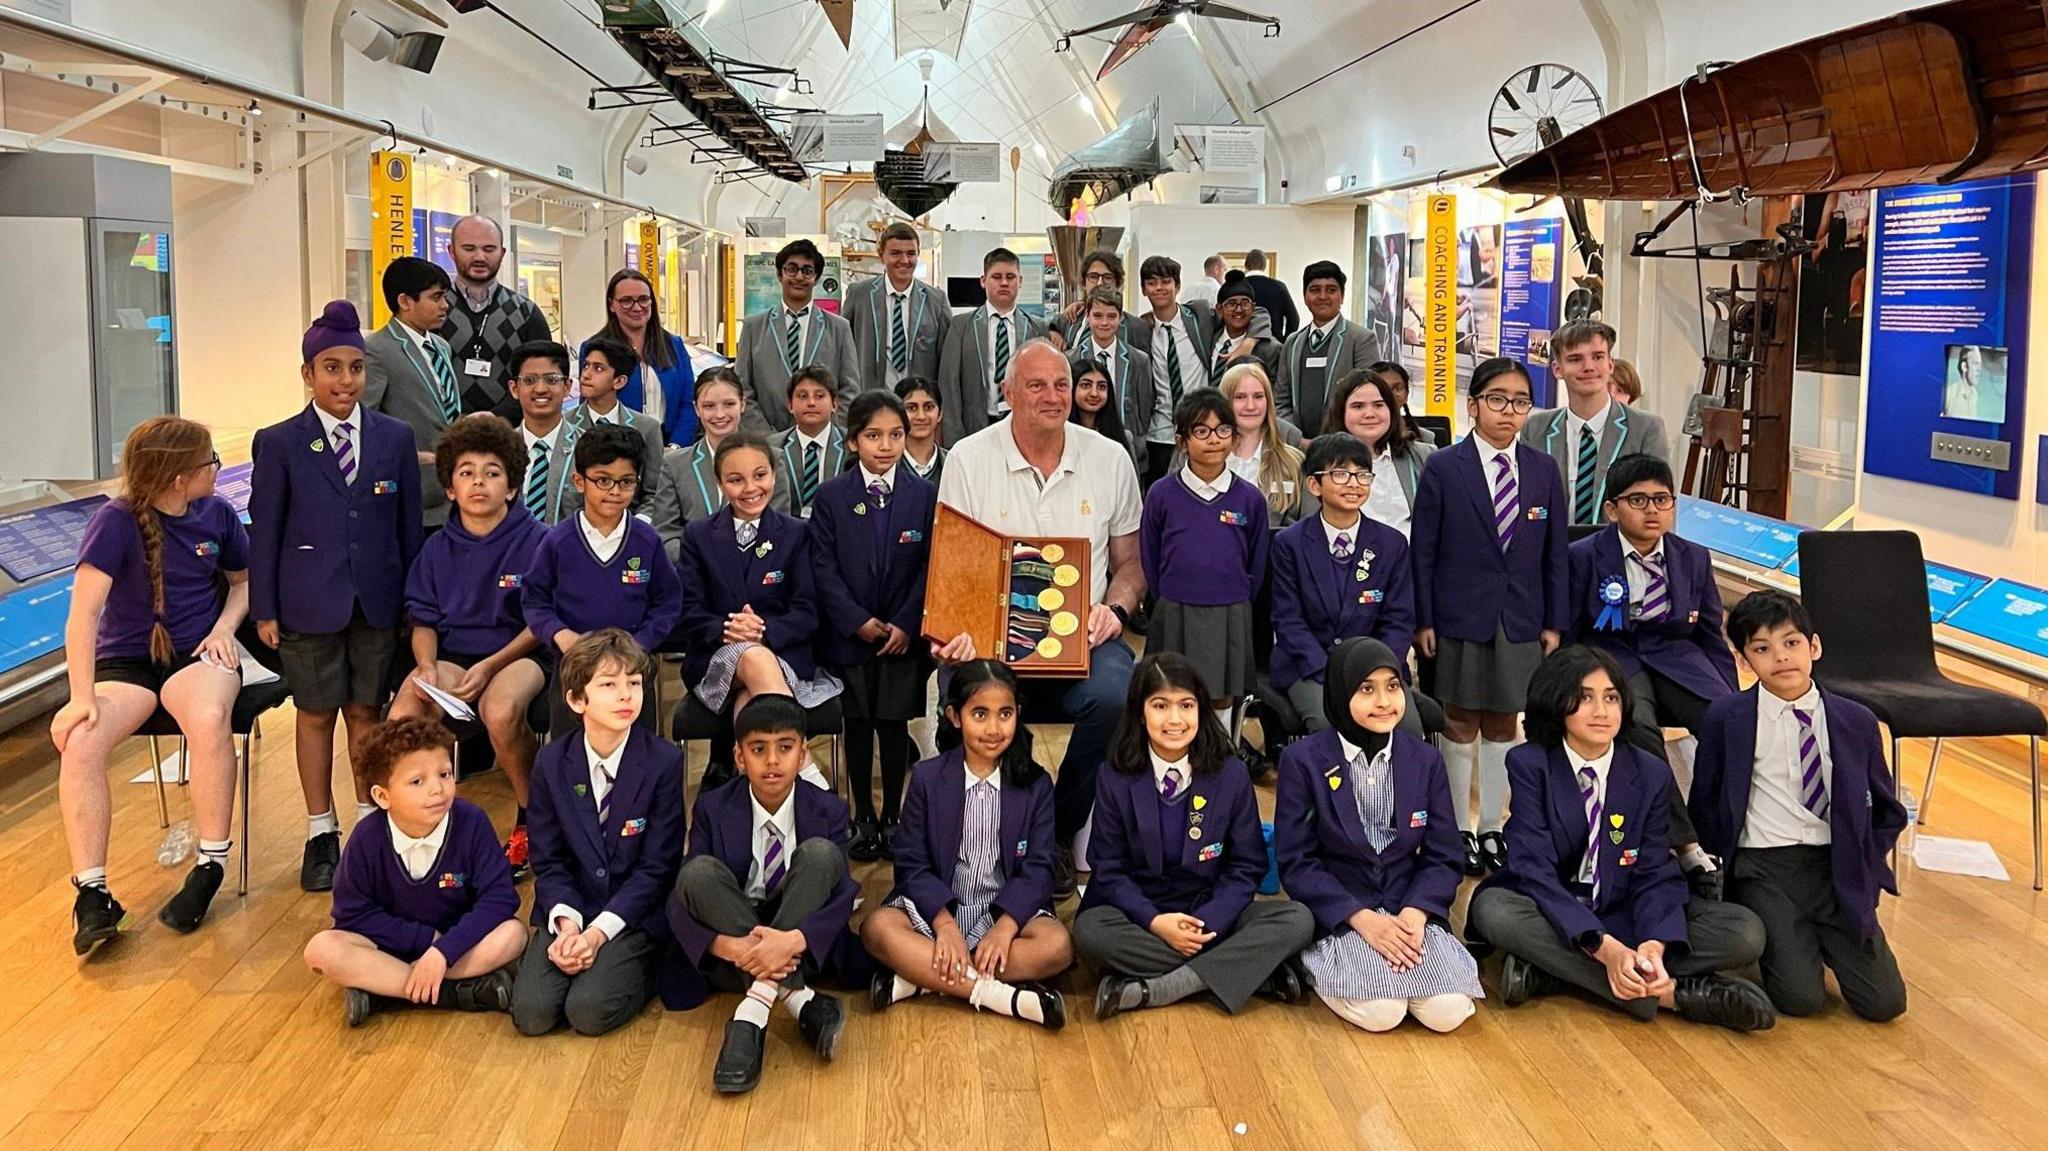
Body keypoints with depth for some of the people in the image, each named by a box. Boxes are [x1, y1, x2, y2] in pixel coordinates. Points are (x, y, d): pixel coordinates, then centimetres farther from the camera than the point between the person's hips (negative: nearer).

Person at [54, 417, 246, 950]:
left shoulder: (217, 513, 1)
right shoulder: (115, 521, -11)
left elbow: (244, 580, 17)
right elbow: (84, 610, -17)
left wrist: (224, 627, -3)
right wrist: (82, 695, -24)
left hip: (198, 652, 1)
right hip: (126, 660, -1)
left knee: (209, 720, -34)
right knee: (79, 743, -29)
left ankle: (211, 866, -18)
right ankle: (92, 892, -19)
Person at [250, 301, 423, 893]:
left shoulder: (395, 438, 3)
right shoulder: (278, 443, -2)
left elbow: (409, 525, 7)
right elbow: (263, 531, 0)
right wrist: (264, 610, -2)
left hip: (377, 601, 1)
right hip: (310, 604, -1)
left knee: (367, 712, 10)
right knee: (316, 714, 7)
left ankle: (370, 819, 26)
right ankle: (320, 832, 21)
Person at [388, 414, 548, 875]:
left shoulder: (535, 541, -3)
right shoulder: (438, 548, 10)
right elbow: (424, 621, 11)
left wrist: (489, 667, -17)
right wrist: (426, 666, -11)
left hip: (517, 654, -4)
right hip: (453, 656, 4)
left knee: (501, 710, -37)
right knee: (401, 719, -27)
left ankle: (531, 819, -10)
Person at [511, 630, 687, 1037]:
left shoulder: (665, 761, -10)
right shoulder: (552, 762, 0)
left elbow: (656, 866, -9)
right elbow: (547, 860, 3)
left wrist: (599, 931, -17)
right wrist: (566, 922, -15)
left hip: (635, 917, -3)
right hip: (569, 911, 3)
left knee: (589, 1011, -23)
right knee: (531, 1014, -17)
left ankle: (640, 970, 8)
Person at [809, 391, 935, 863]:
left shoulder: (924, 494, 1)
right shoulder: (831, 496, 0)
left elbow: (929, 566, -1)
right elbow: (824, 567, -3)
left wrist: (906, 624, -10)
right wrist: (857, 620, -12)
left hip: (904, 635, 0)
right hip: (849, 633, 0)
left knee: (894, 724, 3)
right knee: (857, 724, 7)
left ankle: (893, 817, 18)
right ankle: (863, 819, 19)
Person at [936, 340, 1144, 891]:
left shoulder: (1110, 459, 10)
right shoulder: (968, 459, 4)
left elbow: (1129, 564, 17)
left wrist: (1115, 610, -5)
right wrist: (956, 633, -17)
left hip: (1083, 637, 2)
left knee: (1114, 696, -32)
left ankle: (1060, 830, -5)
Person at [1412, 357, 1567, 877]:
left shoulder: (1543, 470, 4)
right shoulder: (1442, 468, -5)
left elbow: (1555, 552, 7)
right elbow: (1423, 550, -5)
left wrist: (1555, 621, 4)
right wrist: (1423, 620, -8)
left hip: (1520, 620, 3)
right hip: (1459, 618, -3)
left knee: (1502, 725, 11)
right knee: (1460, 724, 7)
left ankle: (1491, 828, 23)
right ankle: (1459, 829, 20)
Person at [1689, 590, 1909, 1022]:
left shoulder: (1857, 722, 4)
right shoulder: (1726, 719, -3)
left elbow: (1886, 812, 15)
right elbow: (1704, 805, 5)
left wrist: (1864, 866, 4)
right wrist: (1723, 874, 1)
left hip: (1837, 868, 2)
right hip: (1765, 869, -2)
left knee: (1884, 1001, -7)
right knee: (1801, 997, -17)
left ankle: (1819, 936, 20)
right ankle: (1789, 939, 16)